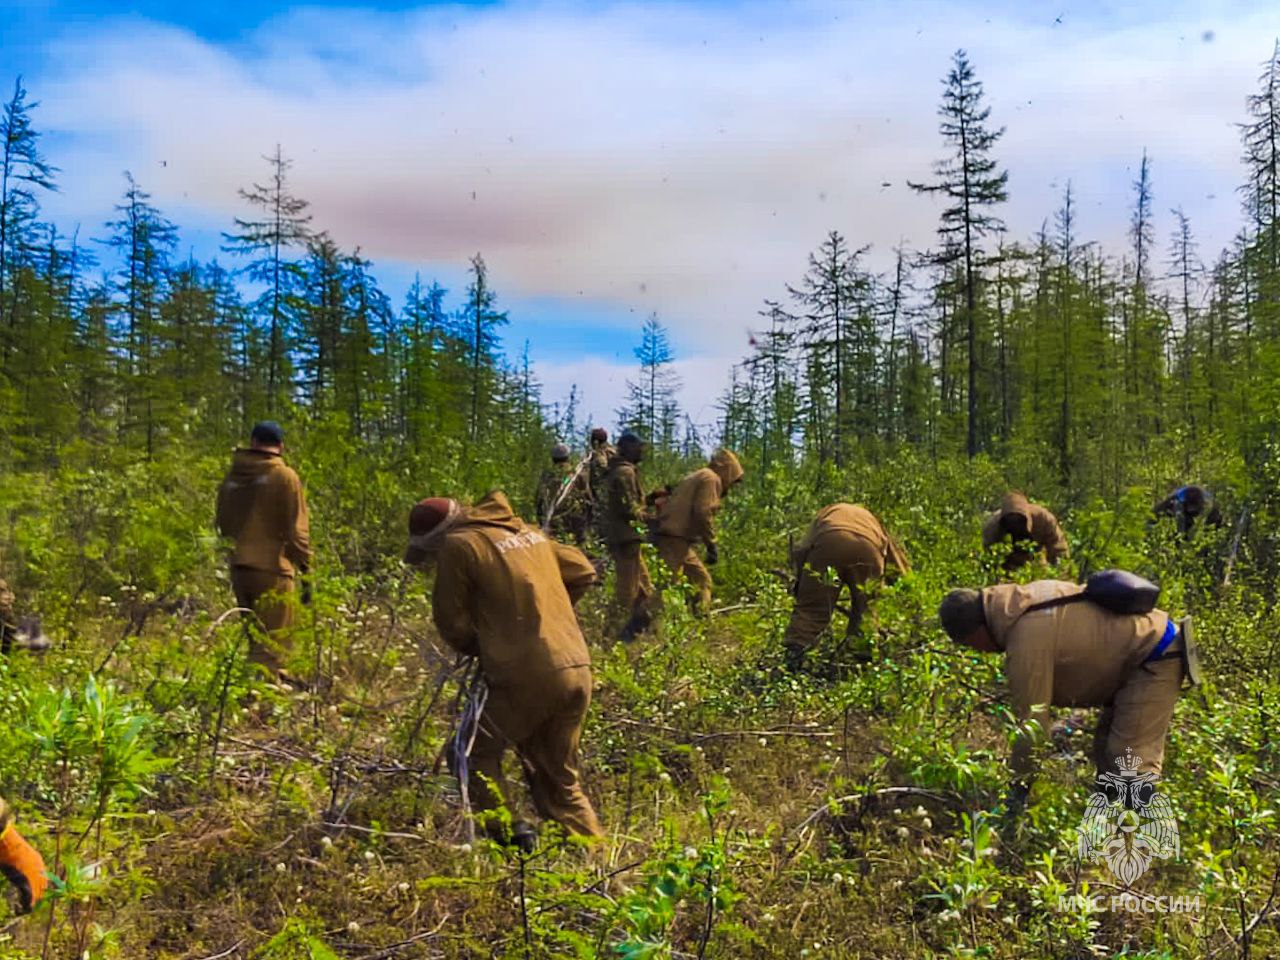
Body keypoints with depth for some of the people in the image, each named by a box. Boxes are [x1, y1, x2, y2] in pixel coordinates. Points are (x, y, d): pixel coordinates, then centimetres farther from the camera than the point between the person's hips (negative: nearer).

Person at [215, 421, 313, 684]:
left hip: (238, 568, 6)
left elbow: (223, 526, 16)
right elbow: (297, 531, -11)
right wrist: (306, 571, -8)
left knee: (257, 638, 19)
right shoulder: (284, 476, -7)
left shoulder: (231, 477, 10)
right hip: (272, 568, -6)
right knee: (271, 643, -3)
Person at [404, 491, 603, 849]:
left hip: (527, 676, -7)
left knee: (475, 752, 10)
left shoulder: (459, 545, -4)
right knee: (561, 778, 19)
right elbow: (583, 572, 22)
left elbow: (451, 620, 1)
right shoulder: (525, 531, 17)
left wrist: (477, 650, 20)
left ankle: (513, 837, 1)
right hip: (578, 671, 7)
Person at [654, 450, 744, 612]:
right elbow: (703, 513, -16)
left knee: (702, 580, 16)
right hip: (675, 539, -10)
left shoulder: (697, 477, 26)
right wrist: (712, 544, -11)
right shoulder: (711, 479, -3)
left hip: (668, 535, 10)